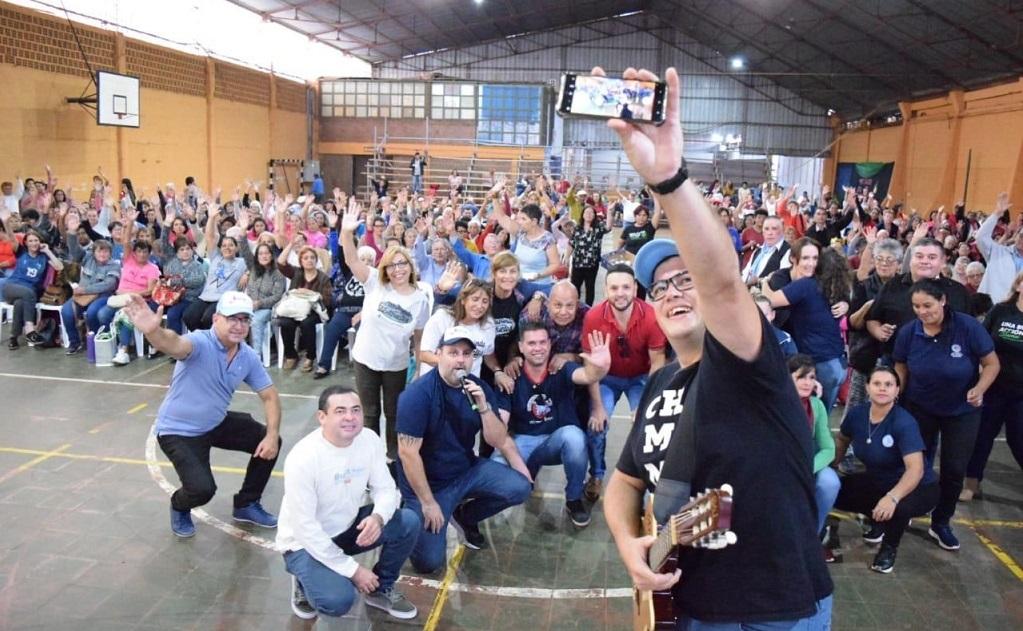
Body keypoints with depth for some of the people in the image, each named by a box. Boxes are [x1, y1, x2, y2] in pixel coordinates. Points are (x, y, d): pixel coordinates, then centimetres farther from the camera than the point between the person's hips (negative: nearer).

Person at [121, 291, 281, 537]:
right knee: (202, 489, -21)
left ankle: (246, 504, 22)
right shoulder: (201, 343, -27)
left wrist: (272, 435, -14)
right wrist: (152, 331, -75)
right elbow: (175, 346, -51)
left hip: (217, 423, 7)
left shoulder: (249, 357, -7)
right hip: (178, 430, -7)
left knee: (269, 442, 1)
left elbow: (270, 396, -1)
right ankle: (180, 507, 19)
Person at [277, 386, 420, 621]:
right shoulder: (303, 458, -28)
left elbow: (385, 489, -4)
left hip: (348, 527, 6)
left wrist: (378, 517, -30)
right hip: (306, 542, -5)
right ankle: (305, 581, 8)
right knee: (337, 600, -28)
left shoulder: (369, 439, -12)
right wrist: (353, 570, -22)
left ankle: (380, 589, 8)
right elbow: (305, 526, -26)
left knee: (409, 522, -15)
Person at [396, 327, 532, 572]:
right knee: (428, 562, -11)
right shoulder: (418, 394, -22)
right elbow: (408, 453, -22)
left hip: (467, 470, 5)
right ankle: (416, 513, 21)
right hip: (428, 482, -5)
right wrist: (428, 502, -18)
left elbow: (499, 441, -8)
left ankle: (465, 516, 11)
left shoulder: (480, 389, -5)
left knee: (520, 488, -16)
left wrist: (483, 406, -25)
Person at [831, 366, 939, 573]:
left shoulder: (904, 423, -29)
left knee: (897, 508, -39)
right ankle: (880, 518, 14)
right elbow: (842, 440, 11)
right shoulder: (857, 414, -11)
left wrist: (892, 497, -53)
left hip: (918, 487, -6)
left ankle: (889, 547, -4)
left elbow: (916, 469, -39)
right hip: (878, 481, 6)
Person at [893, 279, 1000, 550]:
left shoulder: (968, 326, -23)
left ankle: (941, 523, 25)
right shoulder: (908, 333, -15)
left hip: (962, 412, -1)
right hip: (920, 409, 1)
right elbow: (901, 370, -2)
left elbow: (992, 364, -14)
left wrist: (979, 389, -31)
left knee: (954, 470, 6)